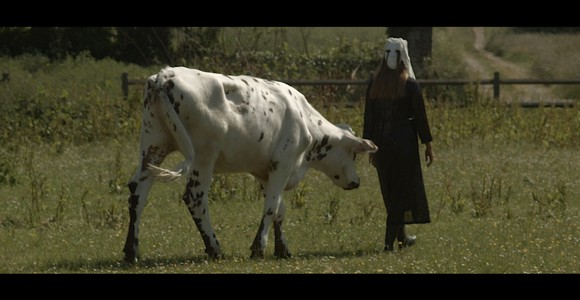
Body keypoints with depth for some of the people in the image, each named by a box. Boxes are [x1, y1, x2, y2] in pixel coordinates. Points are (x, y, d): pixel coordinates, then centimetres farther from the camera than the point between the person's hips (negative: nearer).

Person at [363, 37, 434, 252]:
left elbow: (369, 117, 5)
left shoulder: (374, 83, 2)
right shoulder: (410, 85, -9)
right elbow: (420, 116, -7)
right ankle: (390, 240, -7)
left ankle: (401, 237, 30)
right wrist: (428, 145, 1)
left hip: (381, 141, 4)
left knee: (390, 192, 17)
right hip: (404, 140, -4)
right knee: (402, 191, 2)